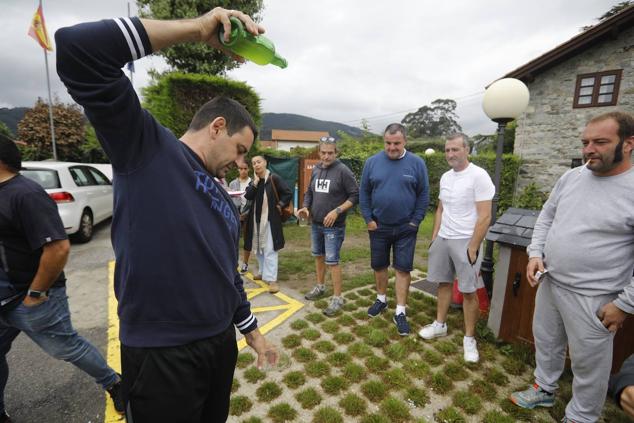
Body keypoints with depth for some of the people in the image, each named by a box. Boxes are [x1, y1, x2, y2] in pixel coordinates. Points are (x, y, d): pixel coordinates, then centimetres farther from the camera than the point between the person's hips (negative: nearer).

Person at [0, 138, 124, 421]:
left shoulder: (25, 194, -23)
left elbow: (59, 248, -31)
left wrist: (34, 294, -22)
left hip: (31, 299, -8)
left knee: (67, 348, 6)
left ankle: (114, 385, 26)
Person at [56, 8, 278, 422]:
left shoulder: (225, 202, 10)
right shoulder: (146, 146, -8)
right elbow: (77, 48, -19)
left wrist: (253, 332, 20)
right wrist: (198, 28, -17)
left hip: (221, 343, 7)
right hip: (161, 355, -7)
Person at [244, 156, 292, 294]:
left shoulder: (274, 178, -9)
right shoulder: (253, 181, 8)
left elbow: (288, 193, -8)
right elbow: (247, 196, -6)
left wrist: (280, 205, -9)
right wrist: (255, 182, -13)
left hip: (270, 219, -6)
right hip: (256, 219, 7)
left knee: (270, 249, -7)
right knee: (258, 248, 16)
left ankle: (272, 279, -4)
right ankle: (263, 272, 34)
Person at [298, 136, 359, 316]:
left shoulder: (343, 171, -13)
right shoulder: (316, 169, 6)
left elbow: (355, 196, -13)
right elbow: (309, 192, 15)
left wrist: (337, 211, -22)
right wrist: (305, 207, -4)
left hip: (334, 226, -6)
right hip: (315, 224, 7)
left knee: (332, 261, -4)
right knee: (318, 255, 18)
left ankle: (337, 298, 10)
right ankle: (320, 287, 37)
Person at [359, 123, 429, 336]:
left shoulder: (417, 163, -5)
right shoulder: (372, 162, -3)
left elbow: (424, 194, -2)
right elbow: (364, 193, 2)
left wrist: (415, 221, -7)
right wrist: (368, 219, -4)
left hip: (405, 228, -1)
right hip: (378, 227, 2)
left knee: (403, 269, 4)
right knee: (379, 265, 15)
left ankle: (400, 312, 16)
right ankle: (381, 299, 36)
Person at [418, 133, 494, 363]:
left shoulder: (478, 176, -14)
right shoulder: (445, 177, 8)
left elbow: (484, 216, -17)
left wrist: (473, 247, -17)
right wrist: (434, 236, 11)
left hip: (465, 242, -6)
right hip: (442, 239, 7)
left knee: (468, 291, 3)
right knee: (443, 283, 16)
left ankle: (469, 338, 19)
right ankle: (440, 324, 32)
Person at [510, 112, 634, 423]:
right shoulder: (570, 177, 2)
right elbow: (546, 217, 11)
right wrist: (535, 254, -1)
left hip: (592, 297, -5)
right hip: (549, 282, 6)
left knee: (589, 362, 13)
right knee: (546, 342, 23)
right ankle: (544, 390, 46)